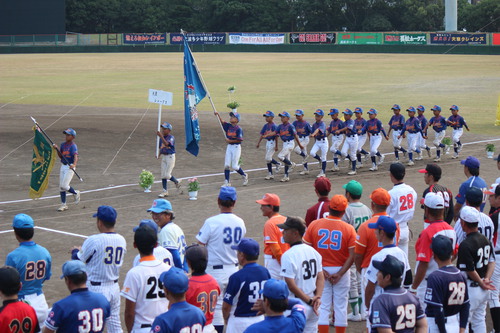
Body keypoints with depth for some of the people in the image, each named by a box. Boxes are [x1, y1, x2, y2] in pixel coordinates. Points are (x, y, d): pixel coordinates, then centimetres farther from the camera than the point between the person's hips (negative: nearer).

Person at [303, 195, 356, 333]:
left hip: (321, 270, 1)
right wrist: (340, 274, -11)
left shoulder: (314, 225, -6)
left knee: (322, 307, 6)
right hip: (340, 270, -1)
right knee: (341, 306, 9)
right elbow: (352, 256, -13)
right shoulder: (348, 229, -9)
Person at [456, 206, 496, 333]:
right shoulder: (486, 240, 4)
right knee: (479, 320, 19)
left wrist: (482, 283, -6)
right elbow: (492, 261, 8)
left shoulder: (465, 245, -22)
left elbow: (470, 270, -21)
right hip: (484, 289, 8)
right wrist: (487, 279, -2)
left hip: (470, 288, -8)